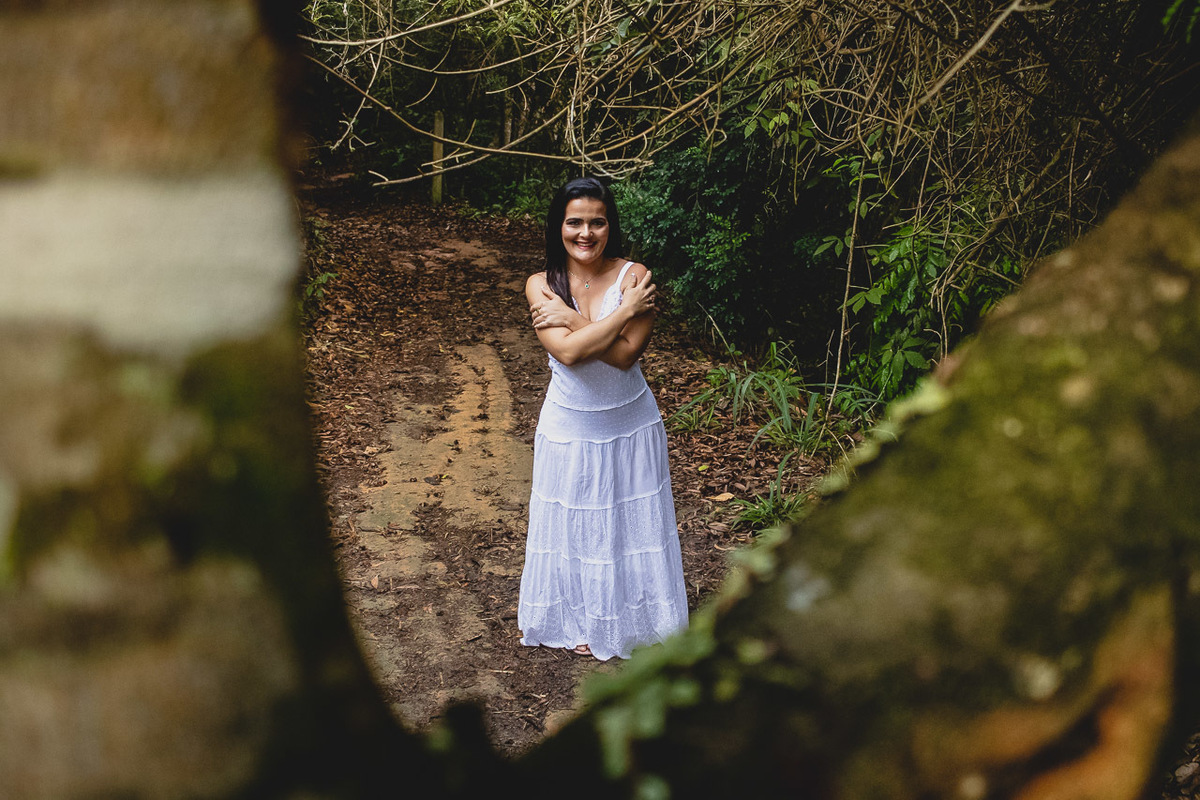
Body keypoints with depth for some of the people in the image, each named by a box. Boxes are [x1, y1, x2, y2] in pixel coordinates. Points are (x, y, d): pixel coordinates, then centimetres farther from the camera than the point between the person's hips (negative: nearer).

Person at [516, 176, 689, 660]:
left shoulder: (634, 276, -13)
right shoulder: (541, 286, -9)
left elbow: (626, 353, -23)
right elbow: (568, 352, -24)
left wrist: (573, 318, -23)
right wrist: (624, 310, -22)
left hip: (630, 425, 0)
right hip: (569, 426, 1)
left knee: (631, 524, 12)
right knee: (574, 525, 13)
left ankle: (629, 619, 32)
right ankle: (578, 620, 34)